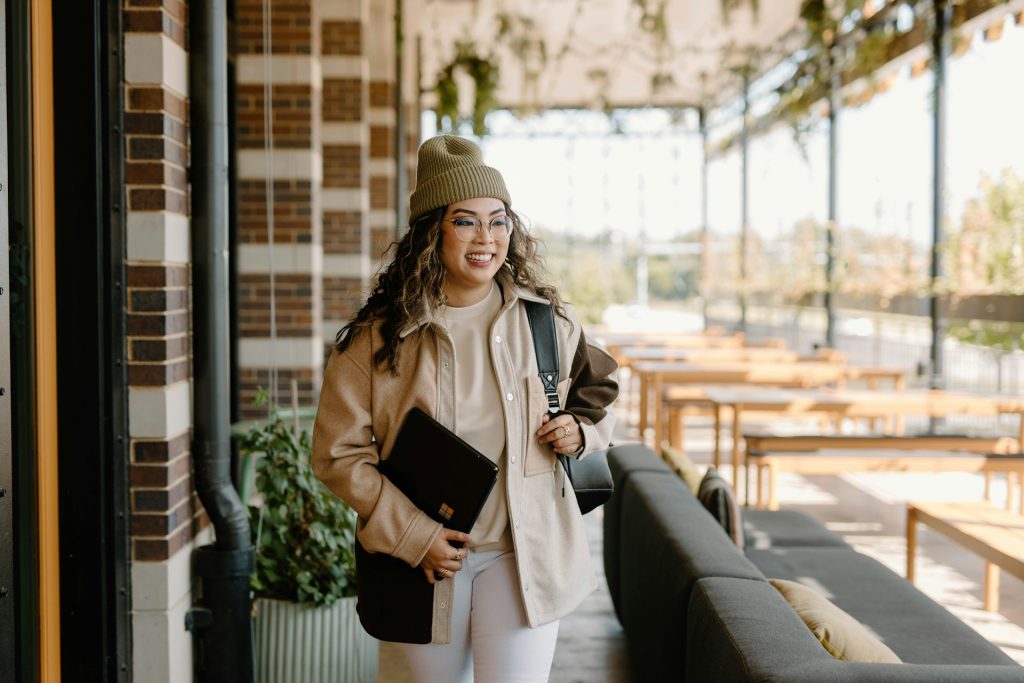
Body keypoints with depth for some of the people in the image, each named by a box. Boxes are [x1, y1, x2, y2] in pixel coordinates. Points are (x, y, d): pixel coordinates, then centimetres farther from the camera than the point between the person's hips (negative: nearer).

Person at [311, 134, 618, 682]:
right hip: (426, 555, 0)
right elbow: (339, 453, -5)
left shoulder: (548, 320, 0)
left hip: (523, 552, 0)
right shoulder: (378, 335, -7)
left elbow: (594, 405, 17)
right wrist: (410, 534, -12)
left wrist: (578, 431, -7)